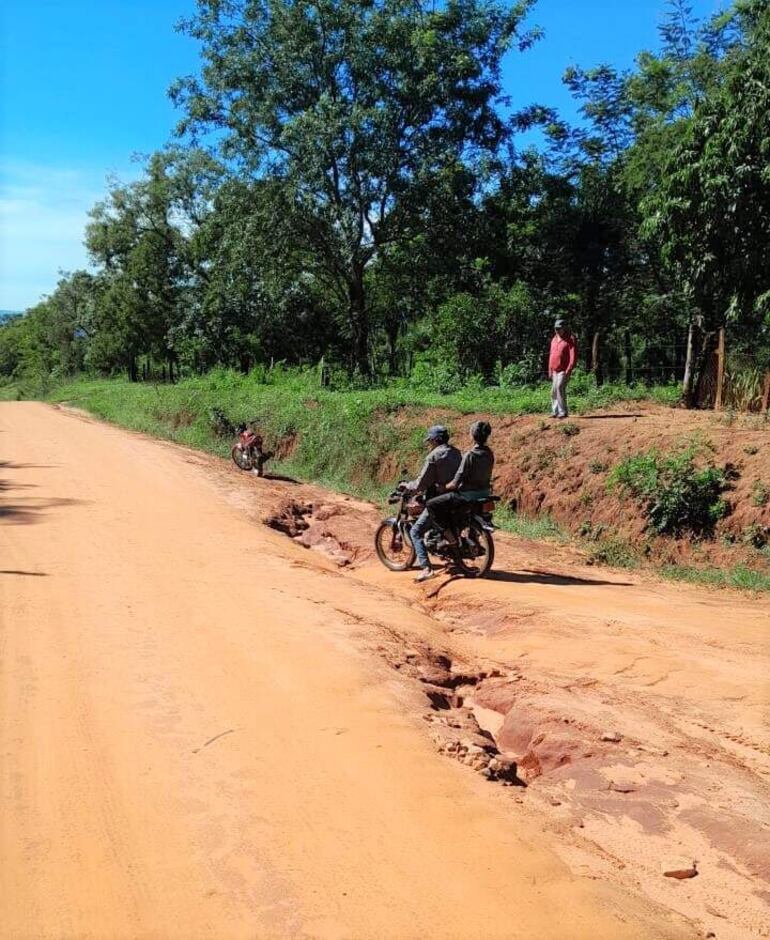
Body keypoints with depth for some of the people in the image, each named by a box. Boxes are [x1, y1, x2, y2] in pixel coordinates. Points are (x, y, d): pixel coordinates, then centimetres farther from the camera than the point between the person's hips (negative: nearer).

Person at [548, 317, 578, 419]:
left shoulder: (570, 340, -7)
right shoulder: (554, 339, 15)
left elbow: (573, 356, -13)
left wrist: (569, 370, -20)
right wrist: (550, 370, 15)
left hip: (564, 371, -8)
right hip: (555, 371, 8)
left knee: (560, 387, -21)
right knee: (554, 391, 8)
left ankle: (563, 411, -18)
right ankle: (555, 411, 17)